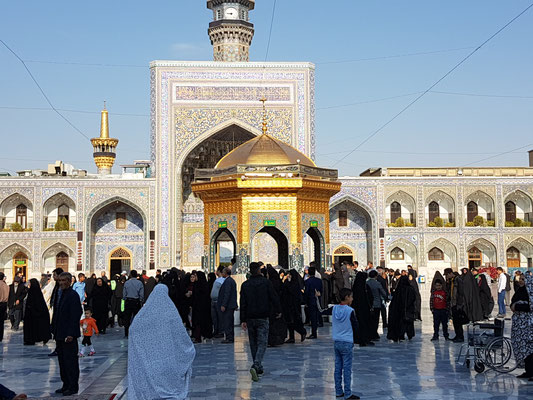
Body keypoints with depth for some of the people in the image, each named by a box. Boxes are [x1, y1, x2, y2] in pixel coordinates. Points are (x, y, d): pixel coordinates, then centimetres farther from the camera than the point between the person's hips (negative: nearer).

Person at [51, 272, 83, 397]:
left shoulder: (73, 295, -13)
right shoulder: (60, 294, 14)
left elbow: (75, 316, -18)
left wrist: (71, 334, -23)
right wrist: (54, 330, 13)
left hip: (69, 335, -9)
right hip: (59, 334, 9)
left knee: (71, 361, -2)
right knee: (62, 360, 13)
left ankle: (73, 387, 6)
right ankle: (66, 384, 21)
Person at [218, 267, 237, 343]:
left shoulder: (227, 281, -15)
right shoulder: (232, 280, 16)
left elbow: (227, 294, -21)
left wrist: (223, 305, -20)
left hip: (228, 306, -10)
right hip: (231, 305, 10)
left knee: (226, 322, -7)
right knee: (230, 322, 14)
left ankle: (229, 338, -7)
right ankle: (231, 337, 19)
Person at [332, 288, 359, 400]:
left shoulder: (334, 309, 2)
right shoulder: (350, 311, -14)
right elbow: (355, 327, -6)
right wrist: (354, 339, 8)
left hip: (336, 341, 6)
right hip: (347, 342, -6)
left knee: (338, 368, 11)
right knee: (347, 369, -1)